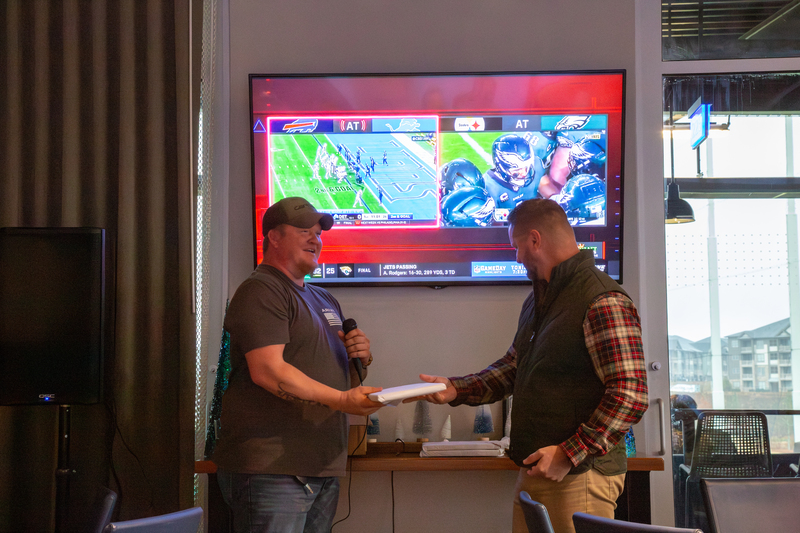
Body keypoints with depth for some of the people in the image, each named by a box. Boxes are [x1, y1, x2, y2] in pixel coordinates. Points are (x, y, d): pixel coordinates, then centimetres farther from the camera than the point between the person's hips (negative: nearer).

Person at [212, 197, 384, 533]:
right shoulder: (260, 292, -7)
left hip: (324, 468, 9)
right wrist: (341, 400, -25)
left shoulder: (325, 300, 23)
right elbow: (268, 372, -19)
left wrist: (360, 358, 6)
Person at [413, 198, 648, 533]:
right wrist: (457, 389, 9)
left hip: (580, 476, -9)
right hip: (533, 469, 9)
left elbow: (631, 396, -21)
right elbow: (513, 367, 24)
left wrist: (570, 455, -21)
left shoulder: (603, 302, -16)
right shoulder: (537, 301, 17)